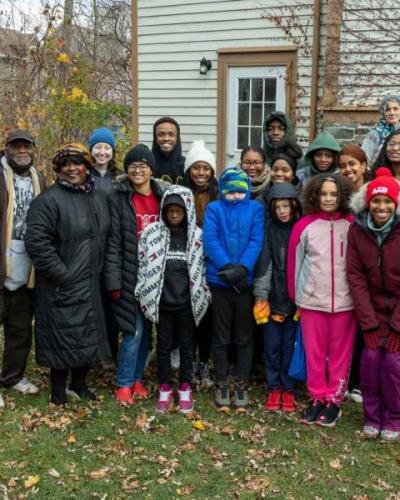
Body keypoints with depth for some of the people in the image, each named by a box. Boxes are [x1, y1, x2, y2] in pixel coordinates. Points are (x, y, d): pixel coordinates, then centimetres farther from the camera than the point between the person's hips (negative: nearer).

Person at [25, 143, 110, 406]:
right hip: (62, 286, -6)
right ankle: (58, 389, 18)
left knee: (88, 334, 14)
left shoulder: (100, 198, 10)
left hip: (91, 283, 6)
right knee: (63, 335, 1)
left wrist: (100, 271, 10)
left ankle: (80, 384, 31)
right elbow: (36, 241, -18)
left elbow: (106, 237, 18)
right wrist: (61, 273, -19)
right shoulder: (48, 199, -12)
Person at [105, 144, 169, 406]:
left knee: (147, 330, 11)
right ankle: (124, 384, 11)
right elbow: (114, 241, -8)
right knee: (134, 331, -5)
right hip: (130, 275, -4)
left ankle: (137, 378, 26)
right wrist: (114, 280, -12)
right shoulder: (120, 197, -5)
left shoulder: (163, 195, 7)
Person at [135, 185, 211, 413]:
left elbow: (201, 268, 2)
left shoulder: (197, 236, -2)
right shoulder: (152, 233, -3)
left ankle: (185, 387, 25)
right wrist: (145, 294, -2)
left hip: (187, 300, 0)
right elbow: (144, 265, 0)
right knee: (164, 344, 11)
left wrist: (202, 296, -1)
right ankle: (165, 387, 24)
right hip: (162, 299, 0)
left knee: (187, 344, 11)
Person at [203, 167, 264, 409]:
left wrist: (242, 267, -21)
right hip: (219, 280, 0)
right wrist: (227, 267, -20)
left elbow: (257, 240, -6)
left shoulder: (255, 209, 4)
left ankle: (242, 385, 21)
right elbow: (210, 240, -8)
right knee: (221, 337, 10)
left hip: (246, 280, 0)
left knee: (244, 337, 9)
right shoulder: (214, 208, 3)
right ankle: (222, 384, 22)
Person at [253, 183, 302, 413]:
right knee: (272, 346, 6)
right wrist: (260, 296, -8)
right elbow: (263, 263, -3)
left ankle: (288, 389, 20)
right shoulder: (269, 229, 1)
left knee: (290, 345, 6)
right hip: (272, 297, 1)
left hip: (295, 299, -1)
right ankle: (274, 388, 20)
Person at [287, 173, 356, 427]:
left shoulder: (353, 225, -2)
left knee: (340, 352, 8)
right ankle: (318, 398, 24)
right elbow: (294, 263, 3)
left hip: (345, 301, 0)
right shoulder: (304, 226, -2)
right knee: (314, 352, 9)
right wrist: (295, 297, 5)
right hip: (312, 301, 0)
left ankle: (335, 400, 21)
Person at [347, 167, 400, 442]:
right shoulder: (357, 231, -8)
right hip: (374, 308, 2)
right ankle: (372, 416, 15)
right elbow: (356, 277, -7)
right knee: (371, 357, -5)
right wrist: (369, 323, -11)